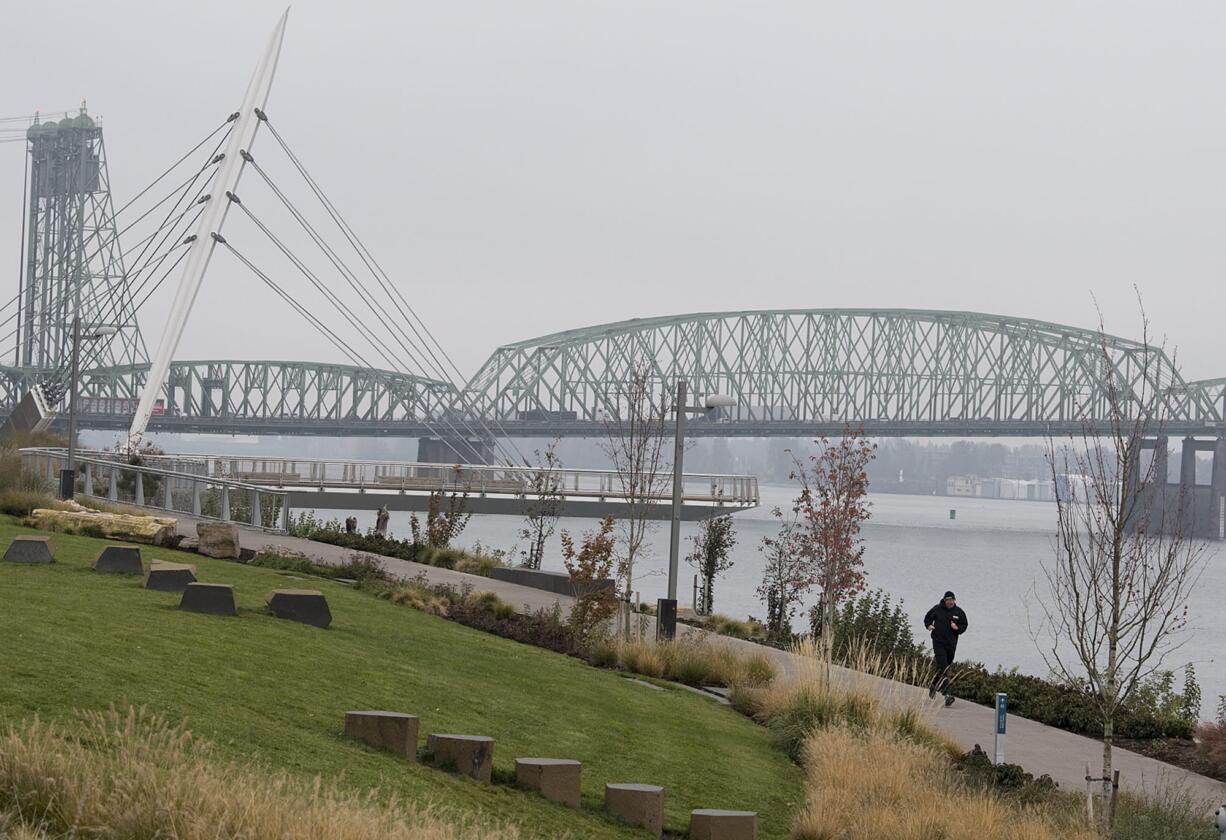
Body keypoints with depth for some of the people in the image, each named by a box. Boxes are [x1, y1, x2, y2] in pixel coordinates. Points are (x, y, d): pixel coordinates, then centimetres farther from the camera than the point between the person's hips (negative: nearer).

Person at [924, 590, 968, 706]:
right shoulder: (937, 609, -1)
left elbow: (964, 626, 11)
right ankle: (947, 694, -18)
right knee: (942, 667, -14)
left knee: (946, 668, 12)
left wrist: (958, 628, -9)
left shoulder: (959, 612, 3)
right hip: (938, 643, -3)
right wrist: (929, 625, -6)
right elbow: (927, 618, 14)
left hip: (951, 644, 3)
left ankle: (934, 685, 37)